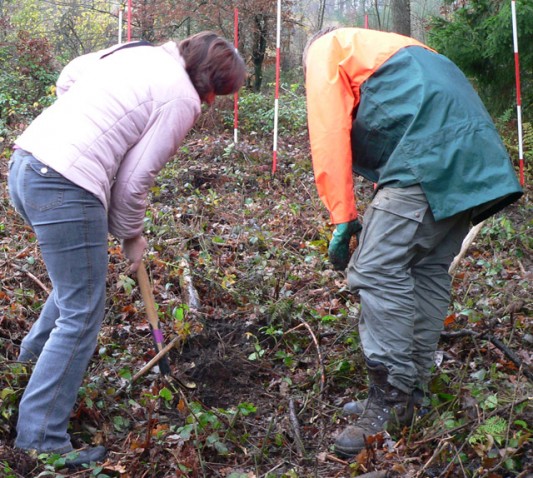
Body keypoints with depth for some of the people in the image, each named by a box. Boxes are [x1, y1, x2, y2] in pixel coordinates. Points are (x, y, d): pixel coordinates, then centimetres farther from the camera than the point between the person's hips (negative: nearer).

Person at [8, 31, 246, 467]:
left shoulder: (137, 52, 15)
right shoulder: (182, 99, -7)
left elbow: (68, 78, 20)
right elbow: (135, 179, -7)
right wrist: (130, 234, 9)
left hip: (25, 164, 10)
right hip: (66, 187, -9)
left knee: (81, 277, 31)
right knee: (81, 316, 0)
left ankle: (38, 348, 50)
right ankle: (41, 441, 6)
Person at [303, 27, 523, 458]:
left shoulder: (326, 50, 13)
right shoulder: (380, 50, 37)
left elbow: (330, 135, -1)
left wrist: (343, 219, -2)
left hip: (431, 159, -9)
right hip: (478, 160, 9)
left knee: (377, 272, -10)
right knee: (428, 270, 12)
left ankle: (391, 406, -8)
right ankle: (413, 394, 18)